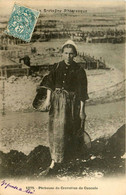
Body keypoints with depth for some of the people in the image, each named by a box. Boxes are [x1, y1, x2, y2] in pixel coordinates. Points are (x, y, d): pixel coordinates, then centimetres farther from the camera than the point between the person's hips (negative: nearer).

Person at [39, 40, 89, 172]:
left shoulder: (79, 70, -7)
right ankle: (55, 158, 17)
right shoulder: (56, 67, 2)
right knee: (55, 129, 3)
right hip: (56, 101, 2)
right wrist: (48, 99, -8)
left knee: (70, 130, 9)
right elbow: (50, 83, 3)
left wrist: (82, 110, -7)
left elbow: (82, 92, -6)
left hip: (72, 102, -2)